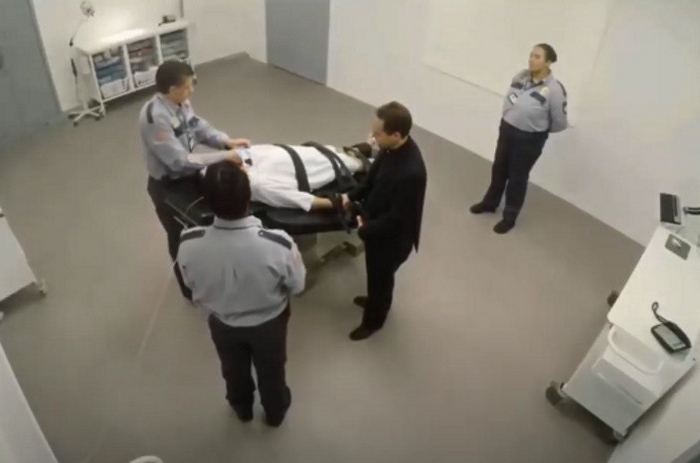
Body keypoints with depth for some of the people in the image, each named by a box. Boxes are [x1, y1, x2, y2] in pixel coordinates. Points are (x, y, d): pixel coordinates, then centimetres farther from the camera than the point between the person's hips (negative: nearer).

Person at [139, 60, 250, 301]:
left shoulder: (181, 103, -8)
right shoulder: (155, 118, -33)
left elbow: (200, 128, 4)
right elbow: (179, 160, -34)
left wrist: (227, 141, -13)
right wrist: (222, 156, -32)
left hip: (187, 173, 7)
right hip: (167, 186, -7)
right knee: (182, 238, 12)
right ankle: (192, 288, 36)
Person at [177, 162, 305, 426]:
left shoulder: (189, 244, -32)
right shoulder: (279, 245, -38)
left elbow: (191, 284, -10)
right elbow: (297, 287, -18)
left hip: (222, 324, 2)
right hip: (269, 324, -1)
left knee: (233, 371, 34)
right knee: (271, 371, 31)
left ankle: (242, 408, 63)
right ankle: (275, 412, 60)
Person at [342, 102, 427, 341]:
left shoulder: (411, 173, -39)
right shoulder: (392, 148, -13)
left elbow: (396, 219, -29)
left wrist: (365, 229, -17)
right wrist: (353, 196, 0)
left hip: (392, 236, -8)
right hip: (377, 226, 8)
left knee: (380, 277, 18)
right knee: (375, 273, 31)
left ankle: (373, 320, 45)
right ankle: (375, 300, 60)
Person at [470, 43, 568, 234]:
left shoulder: (554, 89, -21)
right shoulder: (520, 76, -4)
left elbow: (560, 123, -12)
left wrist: (539, 129, 2)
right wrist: (509, 120, 9)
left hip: (529, 139, -6)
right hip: (507, 129, 6)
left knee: (517, 178, 9)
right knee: (499, 170, 21)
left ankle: (509, 217, 27)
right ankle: (490, 202, 44)